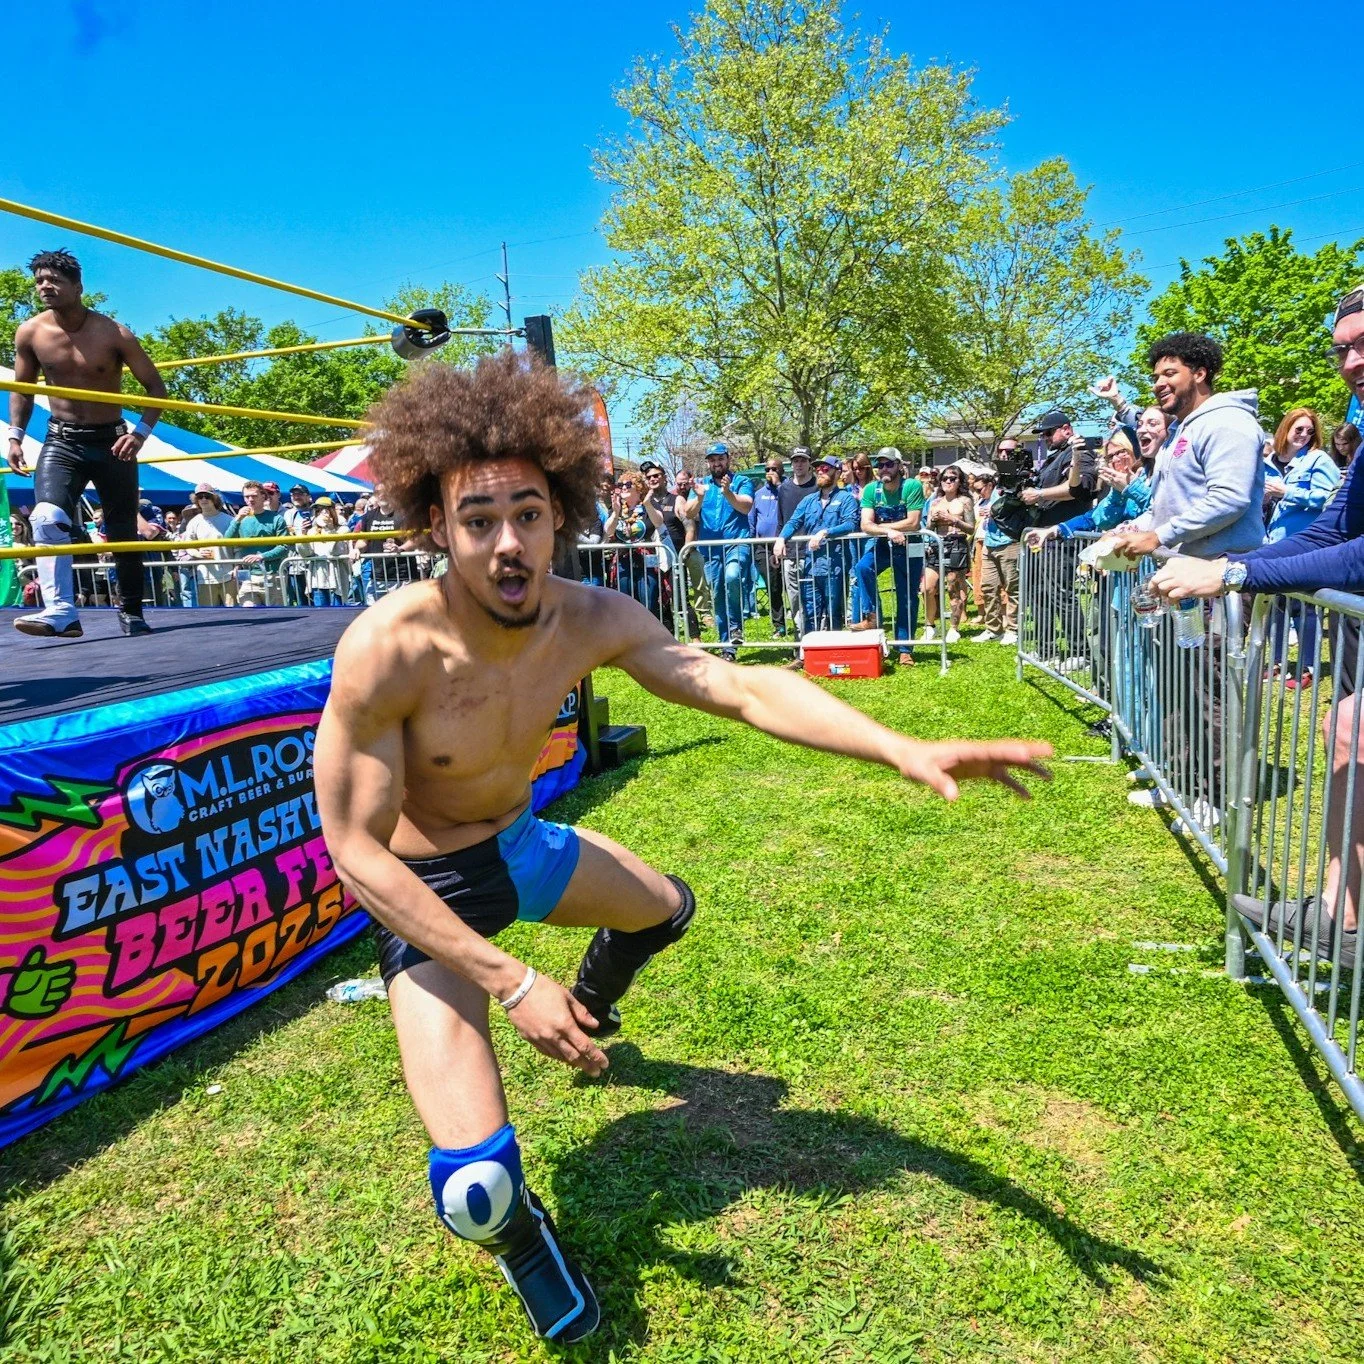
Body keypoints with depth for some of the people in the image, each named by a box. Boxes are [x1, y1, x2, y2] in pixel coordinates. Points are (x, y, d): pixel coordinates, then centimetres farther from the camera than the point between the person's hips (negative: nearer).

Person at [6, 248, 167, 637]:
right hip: (61, 441, 1)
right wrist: (15, 436, 0)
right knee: (47, 519, -22)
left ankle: (131, 614, 21)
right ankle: (61, 612, -28)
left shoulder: (113, 333, -10)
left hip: (111, 441, -1)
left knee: (124, 532, 5)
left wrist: (140, 433, -18)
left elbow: (155, 386, -4)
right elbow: (22, 388, 13)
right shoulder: (30, 333, -2)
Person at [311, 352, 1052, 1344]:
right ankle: (523, 1239, 21)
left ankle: (589, 1014, 60)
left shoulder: (590, 620, -18)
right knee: (478, 1189, -19)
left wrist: (904, 750, -38)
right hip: (422, 890, -5)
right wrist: (509, 983, -30)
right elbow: (355, 851, -27)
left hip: (520, 844, 6)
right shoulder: (387, 651, -34)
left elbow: (741, 687, -24)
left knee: (667, 908, 27)